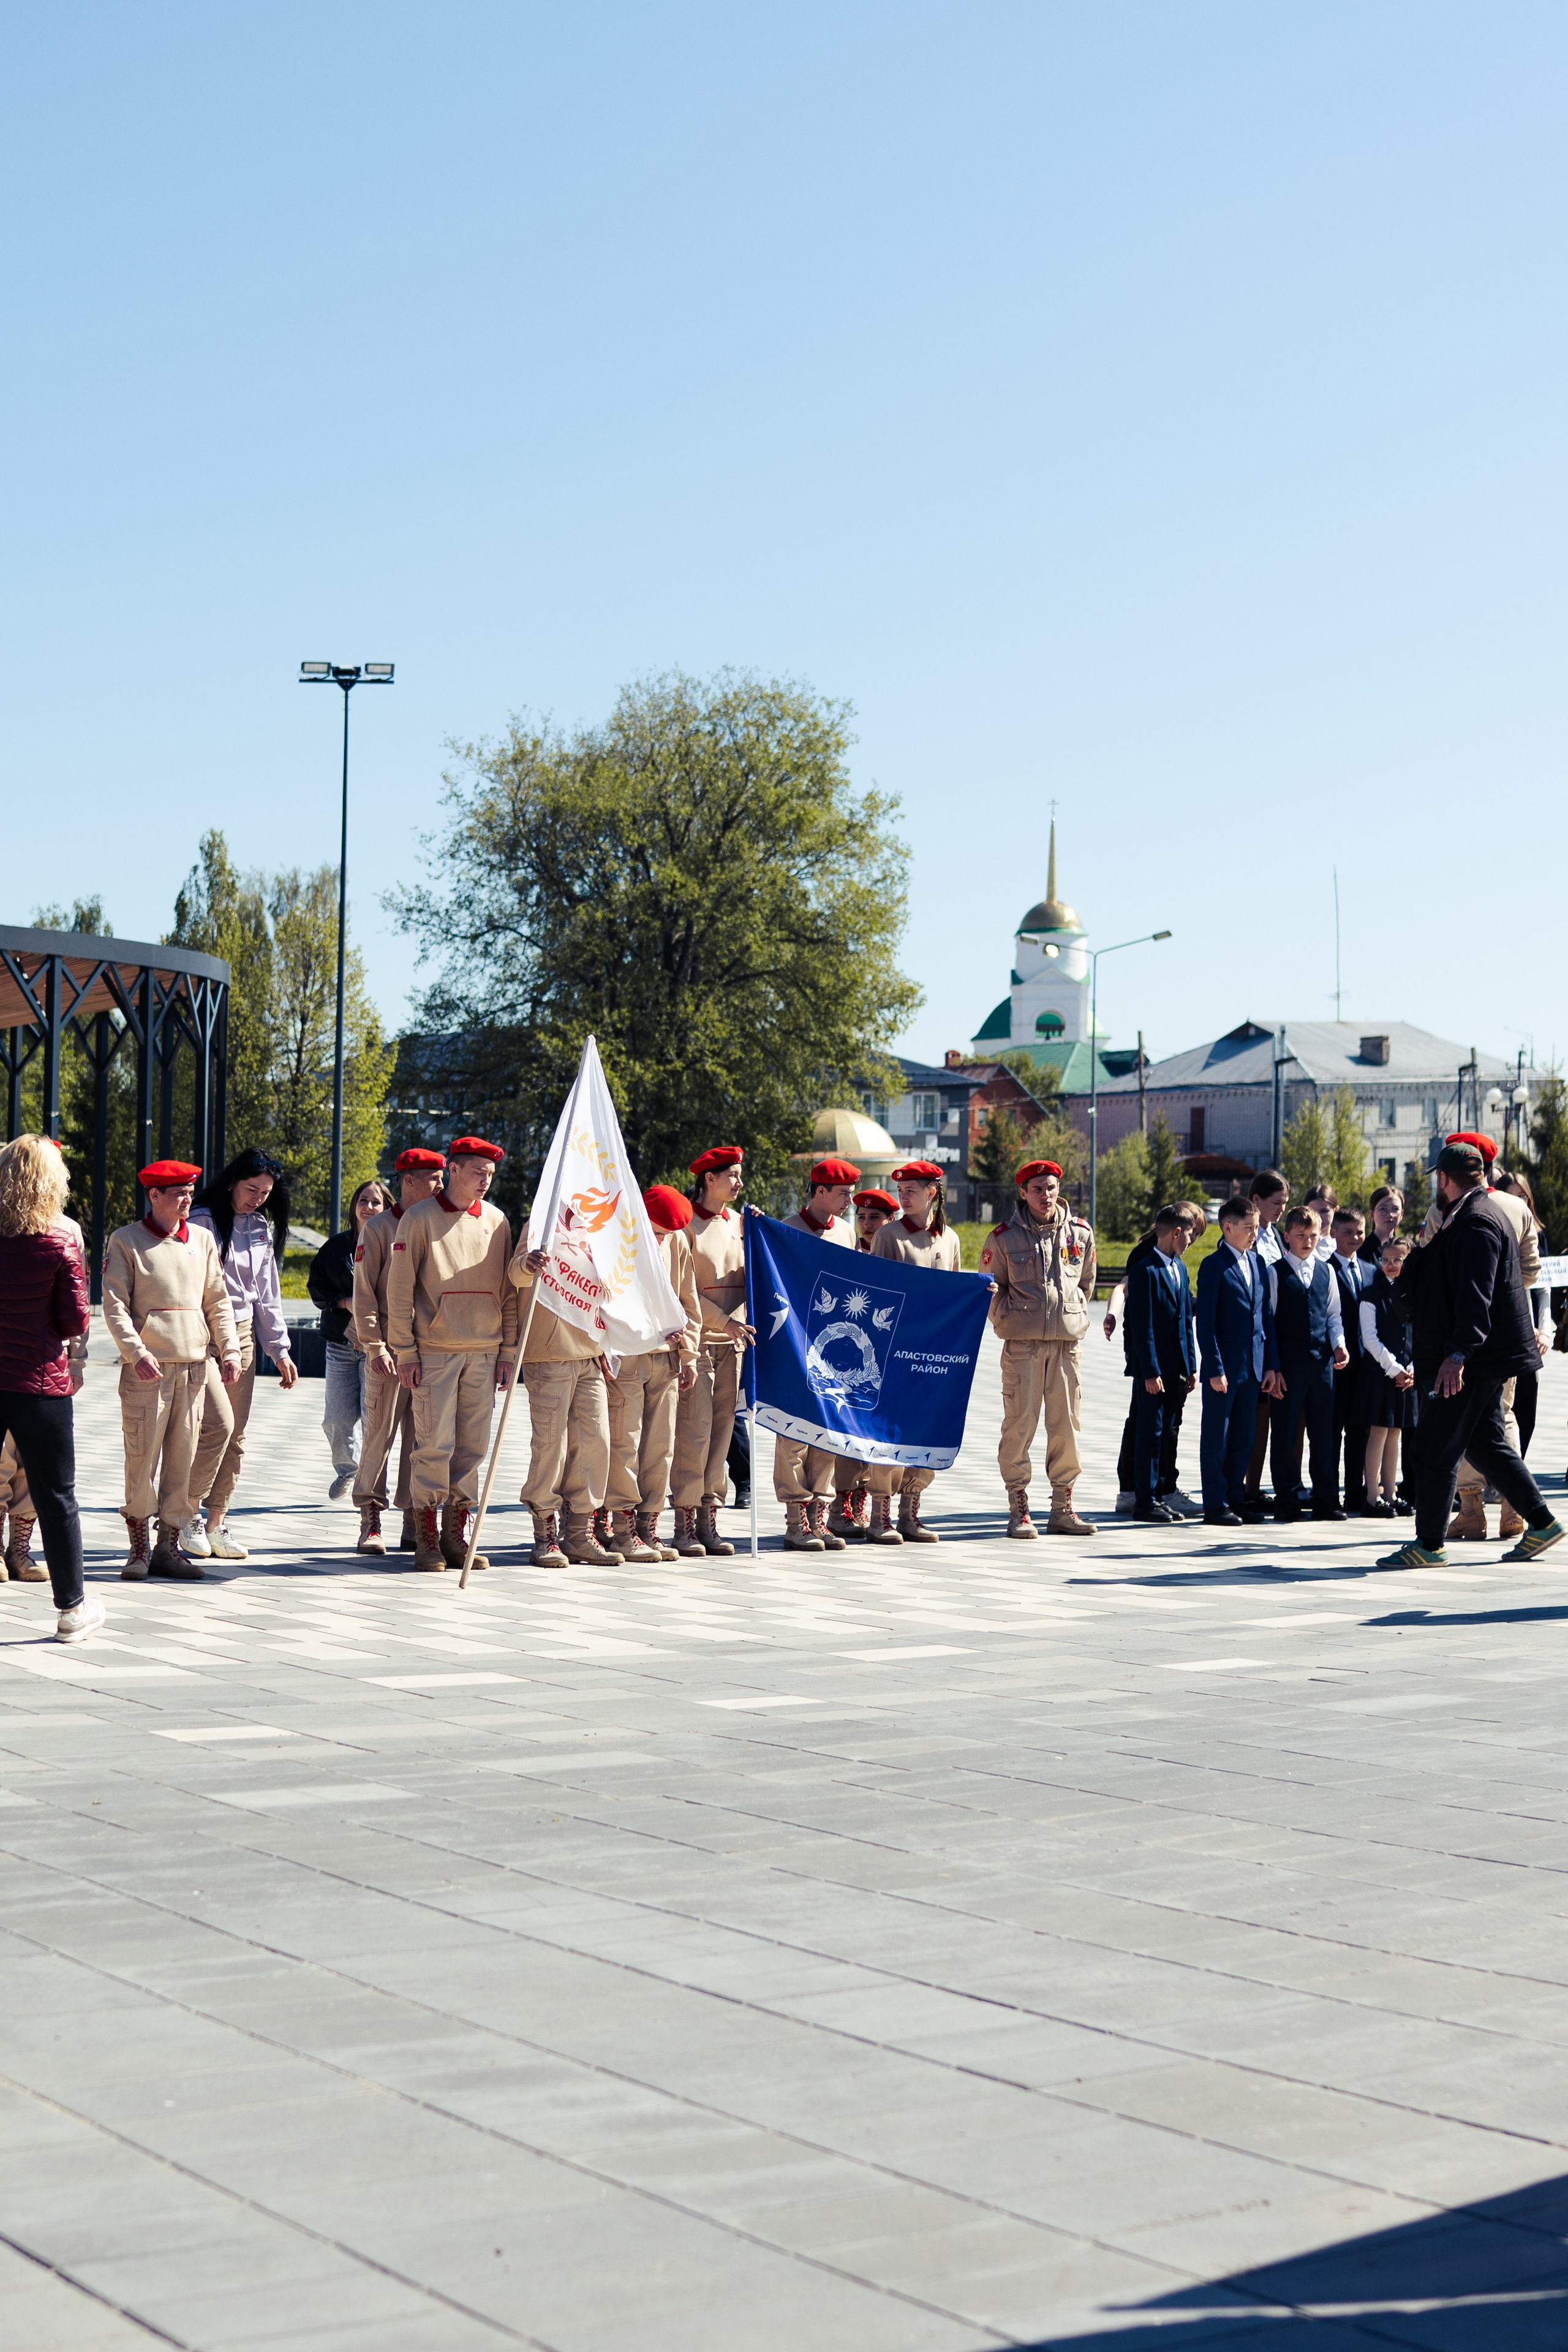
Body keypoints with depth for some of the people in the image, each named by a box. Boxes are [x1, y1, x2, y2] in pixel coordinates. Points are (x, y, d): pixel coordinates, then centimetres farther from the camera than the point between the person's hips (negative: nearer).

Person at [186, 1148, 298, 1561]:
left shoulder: (263, 1229, 14)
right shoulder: (202, 1222, -7)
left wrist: (279, 1348, 17)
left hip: (242, 1336, 7)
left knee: (237, 1435, 4)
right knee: (219, 1423, -17)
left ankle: (216, 1525, 10)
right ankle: (189, 1514, -2)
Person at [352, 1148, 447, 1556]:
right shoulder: (378, 1228, 0)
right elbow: (364, 1292, -2)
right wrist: (375, 1346, -10)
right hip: (390, 1349, -4)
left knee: (421, 1438, 4)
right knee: (381, 1434, -4)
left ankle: (415, 1524, 7)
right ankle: (371, 1522, 2)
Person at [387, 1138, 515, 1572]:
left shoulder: (496, 1221, 10)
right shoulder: (420, 1218, -1)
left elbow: (507, 1290, 14)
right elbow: (400, 1288, -2)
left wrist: (506, 1350, 9)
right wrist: (404, 1351, -7)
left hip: (483, 1354, 4)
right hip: (434, 1352, -4)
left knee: (473, 1446, 4)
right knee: (435, 1445, -6)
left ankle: (456, 1535, 13)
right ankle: (426, 1539, 2)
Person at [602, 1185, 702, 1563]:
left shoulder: (677, 1243, 8)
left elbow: (689, 1302, 16)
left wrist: (688, 1355, 12)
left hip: (665, 1359, 5)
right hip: (624, 1358, -5)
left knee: (661, 1446, 4)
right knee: (625, 1444, -7)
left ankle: (648, 1527, 10)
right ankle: (620, 1529, -2)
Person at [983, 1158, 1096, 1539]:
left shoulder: (1081, 1233, 8)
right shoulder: (1004, 1237, 1)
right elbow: (991, 1288, 8)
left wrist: (1075, 1314, 11)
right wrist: (1008, 1318, -7)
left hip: (1067, 1341, 3)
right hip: (1022, 1343, -3)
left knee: (1066, 1424, 5)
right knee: (1020, 1423, -4)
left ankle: (1063, 1508, 14)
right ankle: (1019, 1510, 2)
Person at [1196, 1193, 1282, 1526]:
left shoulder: (1259, 1264, 11)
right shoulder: (1214, 1266, -8)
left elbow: (1267, 1317, 14)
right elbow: (1206, 1322, -11)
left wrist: (1271, 1365, 9)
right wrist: (1215, 1370, -15)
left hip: (1253, 1367, 6)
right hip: (1224, 1367, -6)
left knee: (1244, 1439, 10)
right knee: (1217, 1439, 1)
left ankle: (1236, 1498, 19)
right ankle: (1215, 1505, 6)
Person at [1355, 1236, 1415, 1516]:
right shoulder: (1372, 1295, -4)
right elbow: (1370, 1338, -8)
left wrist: (1413, 1369, -3)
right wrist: (1394, 1369, -12)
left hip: (1407, 1374, 5)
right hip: (1378, 1371, -5)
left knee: (1395, 1434, 10)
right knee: (1379, 1432, -5)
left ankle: (1390, 1494, 16)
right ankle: (1372, 1497, -2)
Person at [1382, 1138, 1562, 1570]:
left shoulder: (1476, 1223, -17)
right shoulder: (1475, 1216, 16)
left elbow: (1475, 1296, -27)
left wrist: (1457, 1354, -32)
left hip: (1468, 1364, -10)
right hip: (1484, 1360, 10)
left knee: (1434, 1450, -5)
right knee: (1486, 1444, 16)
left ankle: (1429, 1545, 0)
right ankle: (1540, 1523, 19)